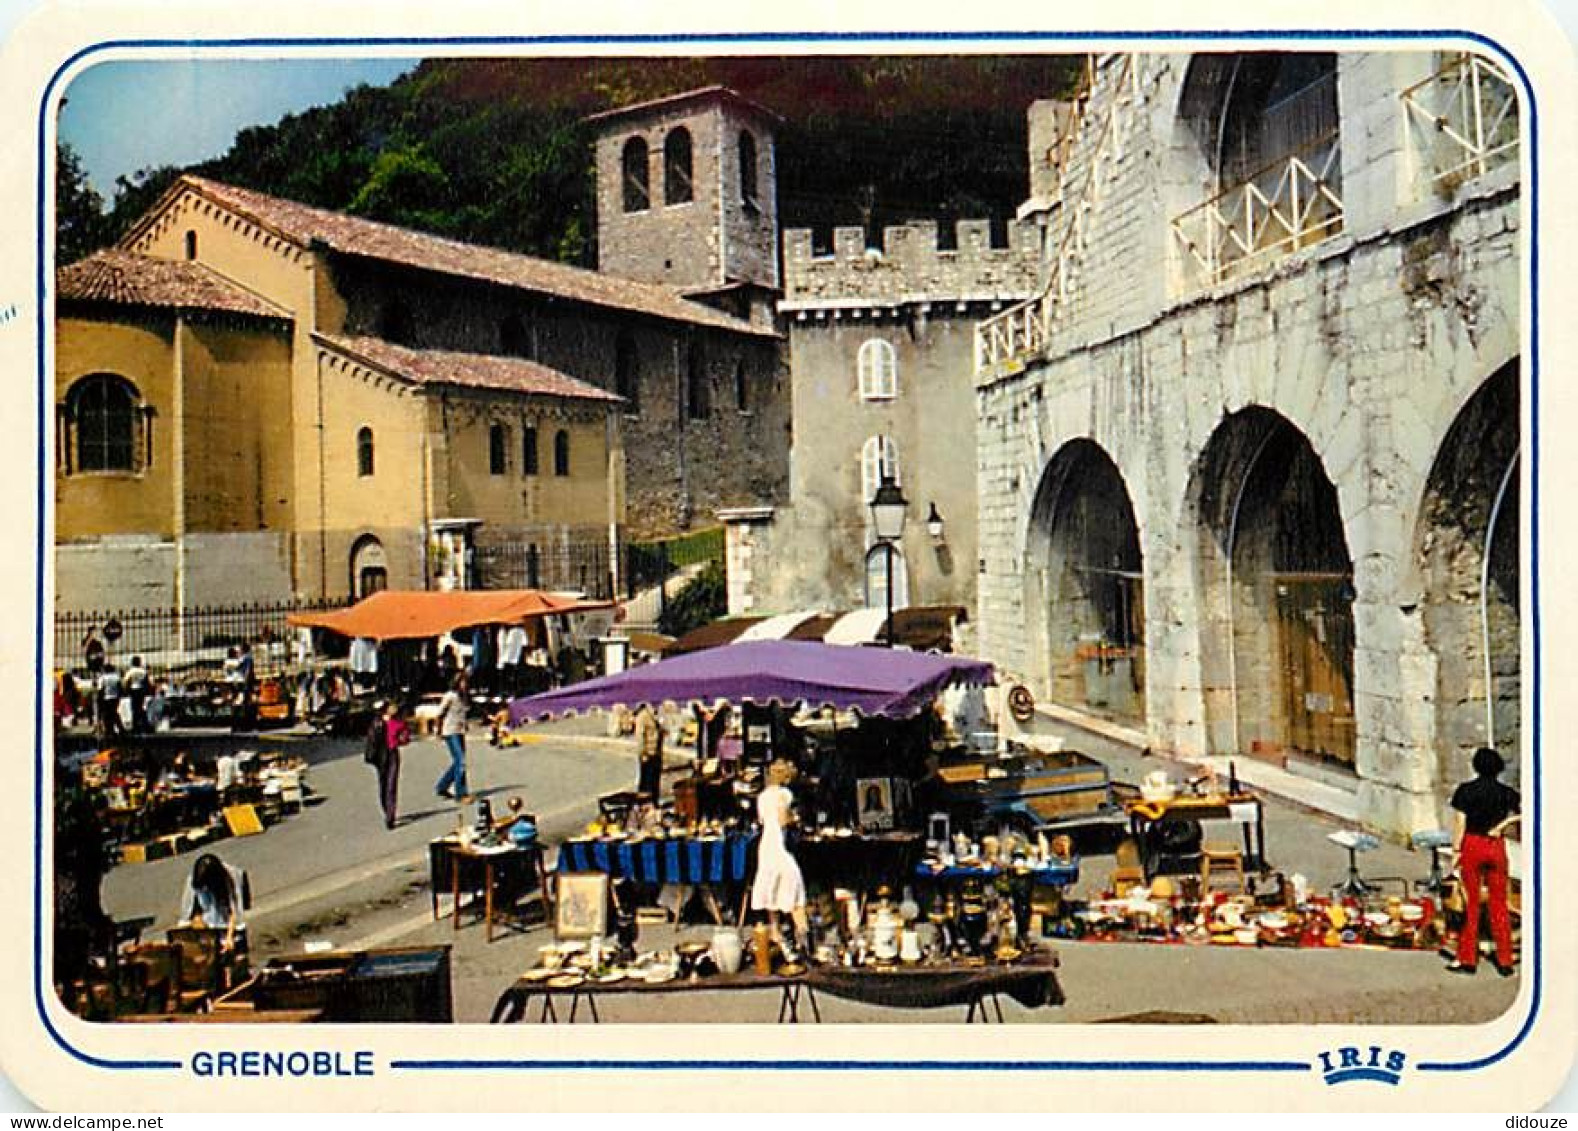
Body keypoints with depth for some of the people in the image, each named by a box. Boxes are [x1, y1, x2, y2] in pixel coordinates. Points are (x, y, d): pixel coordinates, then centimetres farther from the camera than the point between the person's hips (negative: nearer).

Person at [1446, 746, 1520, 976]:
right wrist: (1504, 823, -3)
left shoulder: (1466, 790, -7)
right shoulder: (1506, 793, 0)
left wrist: (1456, 851, -4)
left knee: (1470, 903, 6)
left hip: (1472, 845, -2)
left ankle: (1467, 960, 9)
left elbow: (1460, 823, -9)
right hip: (1497, 847, 2)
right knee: (1499, 905, 11)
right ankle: (1505, 961, 13)